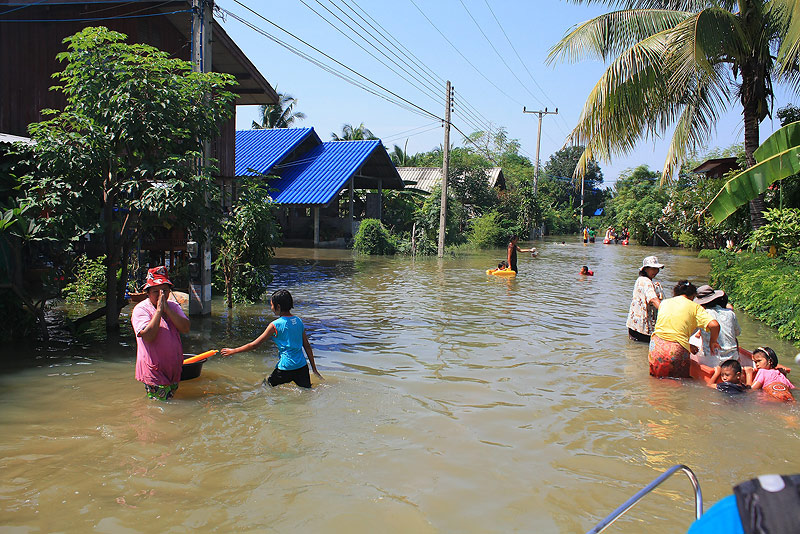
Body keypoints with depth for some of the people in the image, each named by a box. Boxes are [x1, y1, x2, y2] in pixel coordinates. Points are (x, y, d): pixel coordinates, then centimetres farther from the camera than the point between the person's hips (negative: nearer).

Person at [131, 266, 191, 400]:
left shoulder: (174, 306, 7)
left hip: (174, 369, 6)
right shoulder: (140, 310, -9)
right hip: (154, 370, -6)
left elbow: (186, 328, -9)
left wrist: (167, 309, -15)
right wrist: (159, 310, -20)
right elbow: (148, 336, -24)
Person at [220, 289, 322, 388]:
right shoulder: (299, 321, 5)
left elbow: (255, 344, -6)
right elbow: (307, 346, 9)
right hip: (302, 367, 5)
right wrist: (314, 368, 15)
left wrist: (233, 351, 5)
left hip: (286, 368, -5)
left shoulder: (275, 325, -11)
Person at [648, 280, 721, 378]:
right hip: (677, 350, -3)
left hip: (656, 345, 3)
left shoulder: (664, 303, 16)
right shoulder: (695, 307, 4)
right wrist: (712, 342, 10)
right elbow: (714, 325, -9)